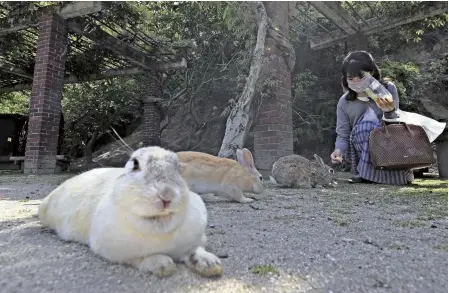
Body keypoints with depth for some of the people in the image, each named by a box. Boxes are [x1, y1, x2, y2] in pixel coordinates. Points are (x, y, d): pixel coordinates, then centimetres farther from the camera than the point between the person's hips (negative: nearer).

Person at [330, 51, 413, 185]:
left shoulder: (387, 88, -7)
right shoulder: (344, 102, -8)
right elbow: (343, 135, -9)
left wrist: (390, 112, -33)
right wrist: (339, 150, -31)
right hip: (359, 150, -1)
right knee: (370, 115, -27)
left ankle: (368, 173, -16)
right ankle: (365, 169, -22)